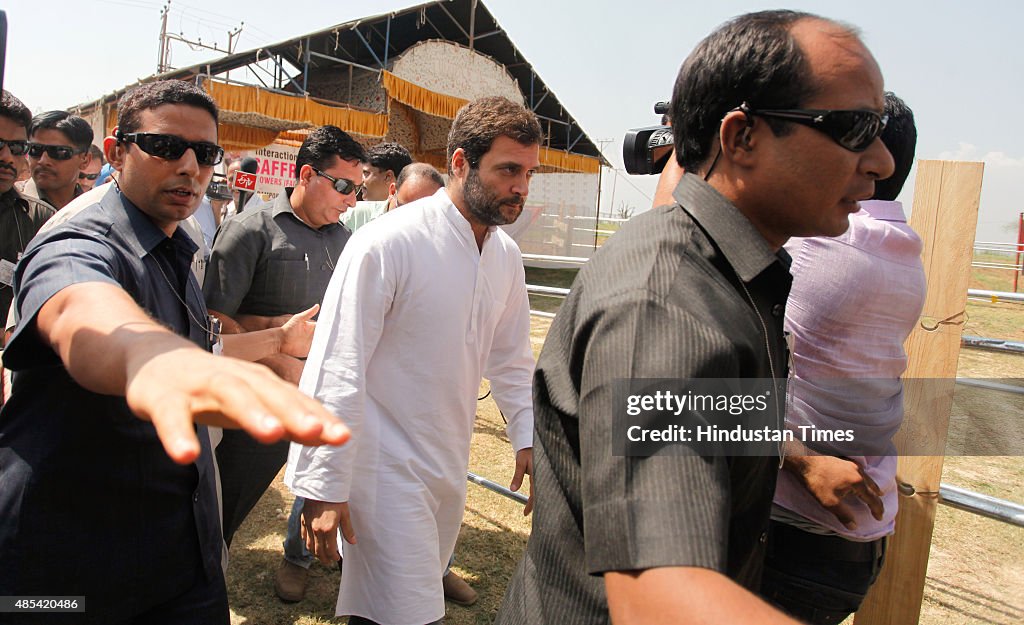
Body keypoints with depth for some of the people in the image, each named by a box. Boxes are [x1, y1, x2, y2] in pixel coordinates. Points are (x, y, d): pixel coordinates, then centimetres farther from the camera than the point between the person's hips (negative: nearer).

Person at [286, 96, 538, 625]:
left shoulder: (506, 254, 4)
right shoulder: (387, 243, -18)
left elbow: (510, 359, 15)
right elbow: (335, 373, -18)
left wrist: (528, 438, 7)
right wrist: (324, 489, -16)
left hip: (449, 467, 7)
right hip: (387, 469, -7)